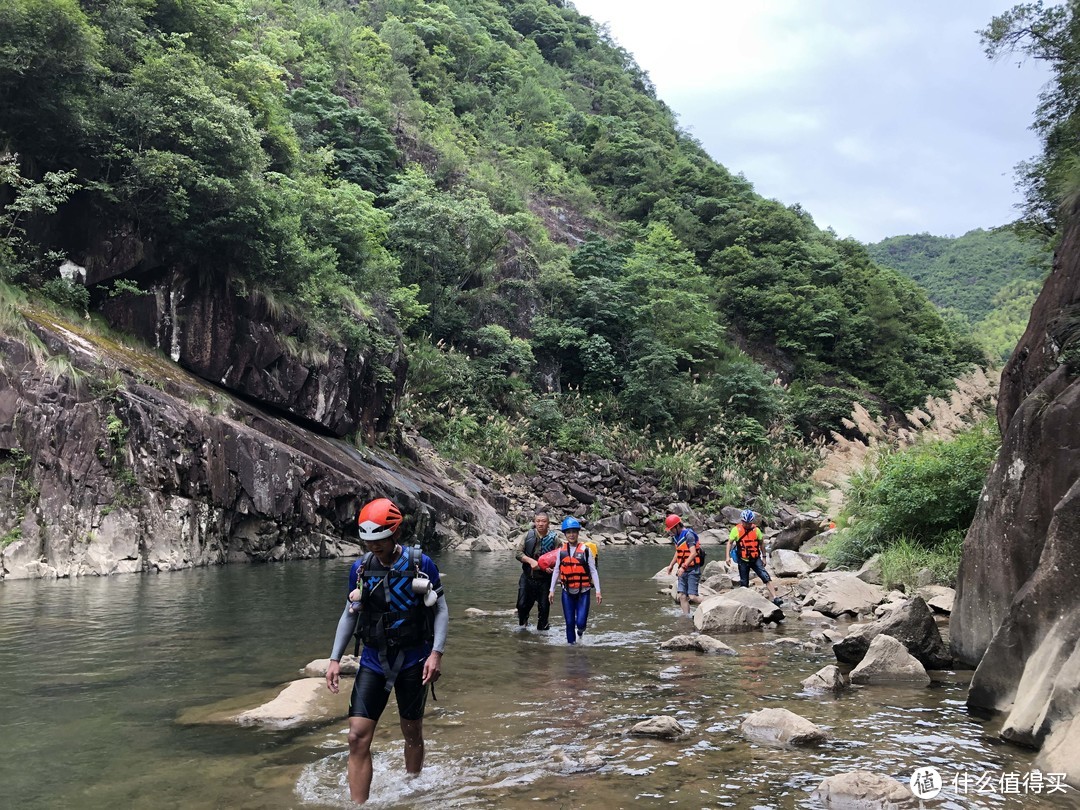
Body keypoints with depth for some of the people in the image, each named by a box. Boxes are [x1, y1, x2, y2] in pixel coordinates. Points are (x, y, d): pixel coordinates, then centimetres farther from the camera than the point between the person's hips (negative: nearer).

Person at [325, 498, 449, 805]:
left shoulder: (421, 564, -10)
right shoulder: (360, 568, -1)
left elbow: (441, 609, -4)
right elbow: (350, 614, 9)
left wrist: (436, 653, -14)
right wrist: (335, 659, 4)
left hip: (412, 661, -2)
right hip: (373, 661, 2)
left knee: (412, 733, 13)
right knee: (358, 737, -9)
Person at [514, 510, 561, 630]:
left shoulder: (554, 539, -7)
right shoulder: (528, 535, -2)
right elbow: (518, 553, -3)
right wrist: (530, 561, -19)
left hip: (545, 580, -1)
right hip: (528, 578, 1)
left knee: (544, 608, 4)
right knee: (522, 605, 4)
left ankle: (542, 629, 23)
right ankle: (522, 623, 34)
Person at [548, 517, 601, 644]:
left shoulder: (585, 550, -7)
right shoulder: (561, 551, 3)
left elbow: (593, 571, -5)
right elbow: (556, 571, 10)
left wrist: (598, 591, -8)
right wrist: (552, 590, 9)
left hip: (583, 591, -2)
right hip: (567, 592, 2)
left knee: (580, 622, -7)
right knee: (569, 623, 5)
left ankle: (580, 629, 27)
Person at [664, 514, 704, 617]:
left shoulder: (688, 535, -16)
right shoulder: (677, 536, 13)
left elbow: (693, 553, -23)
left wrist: (683, 567, -27)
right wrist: (671, 565, 21)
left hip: (692, 570, -9)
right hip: (683, 570, 9)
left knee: (692, 597, -12)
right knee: (682, 596, 3)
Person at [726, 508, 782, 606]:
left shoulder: (756, 530, -1)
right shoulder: (736, 529, -7)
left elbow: (761, 543, 11)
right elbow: (730, 543, -3)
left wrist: (764, 557, 14)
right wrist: (728, 556, -12)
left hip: (756, 559, 1)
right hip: (743, 561, -1)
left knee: (766, 577, -13)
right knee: (744, 584, 6)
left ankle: (775, 598, -17)